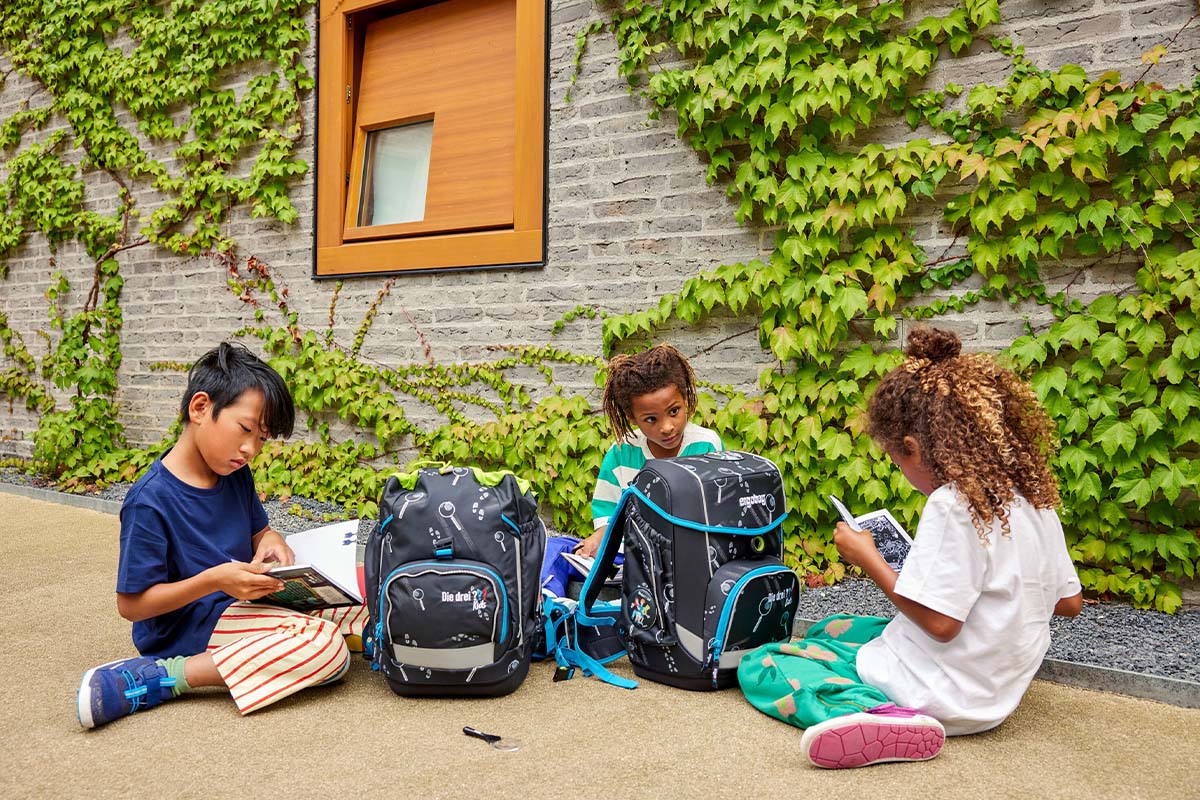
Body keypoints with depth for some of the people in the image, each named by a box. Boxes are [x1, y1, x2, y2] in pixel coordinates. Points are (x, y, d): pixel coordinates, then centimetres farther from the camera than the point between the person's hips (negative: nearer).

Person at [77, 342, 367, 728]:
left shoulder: (237, 476, 5)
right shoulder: (150, 501, -17)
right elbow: (132, 604, -14)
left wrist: (271, 542, -4)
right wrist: (213, 580, -26)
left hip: (243, 604, 8)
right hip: (188, 628, -8)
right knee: (325, 645, -28)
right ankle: (159, 677, -19)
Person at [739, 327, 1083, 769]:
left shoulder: (951, 504, -25)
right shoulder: (1035, 496, 0)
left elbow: (940, 622, -25)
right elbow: (1069, 602, 9)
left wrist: (868, 559, -14)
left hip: (945, 695, -10)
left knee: (757, 665, -5)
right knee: (829, 627, 29)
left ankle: (879, 716, -24)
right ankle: (890, 712, 7)